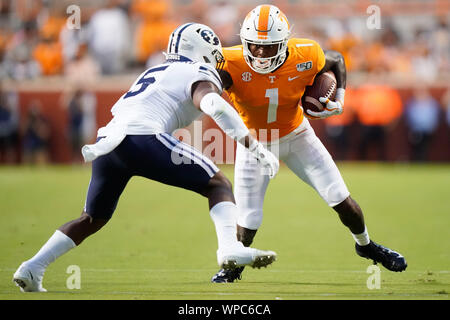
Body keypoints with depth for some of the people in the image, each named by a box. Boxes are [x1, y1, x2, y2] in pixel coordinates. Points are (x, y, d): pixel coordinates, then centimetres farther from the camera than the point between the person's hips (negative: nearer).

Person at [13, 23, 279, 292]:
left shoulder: (154, 73, 34)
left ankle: (32, 269, 17)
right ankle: (230, 249, -19)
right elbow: (215, 106, -8)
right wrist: (257, 148, -9)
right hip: (141, 138, -7)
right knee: (218, 185, 3)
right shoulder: (200, 74, 10)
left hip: (106, 140, 7)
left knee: (94, 218, 25)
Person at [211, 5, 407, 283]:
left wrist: (339, 100, -12)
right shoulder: (232, 64, -29)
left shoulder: (304, 57, -22)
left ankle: (365, 245, 33)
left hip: (296, 135, 2)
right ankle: (233, 266, 27)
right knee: (247, 224, -7)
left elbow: (336, 60, -1)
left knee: (342, 202, 1)